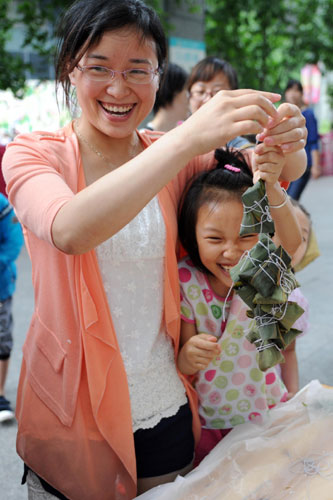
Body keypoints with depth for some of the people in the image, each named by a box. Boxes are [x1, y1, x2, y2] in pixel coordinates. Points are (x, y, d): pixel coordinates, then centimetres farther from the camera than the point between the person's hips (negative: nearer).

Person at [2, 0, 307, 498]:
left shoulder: (172, 156, 1)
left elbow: (280, 174, -2)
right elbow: (69, 231, -32)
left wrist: (287, 144, -26)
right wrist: (188, 137, -40)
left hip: (166, 408, 3)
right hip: (72, 413, -3)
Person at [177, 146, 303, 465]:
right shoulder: (186, 281, -16)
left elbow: (291, 242, -38)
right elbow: (183, 366, -12)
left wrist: (272, 190, -56)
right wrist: (189, 355, -37)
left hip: (265, 411, 1)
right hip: (209, 421, 0)